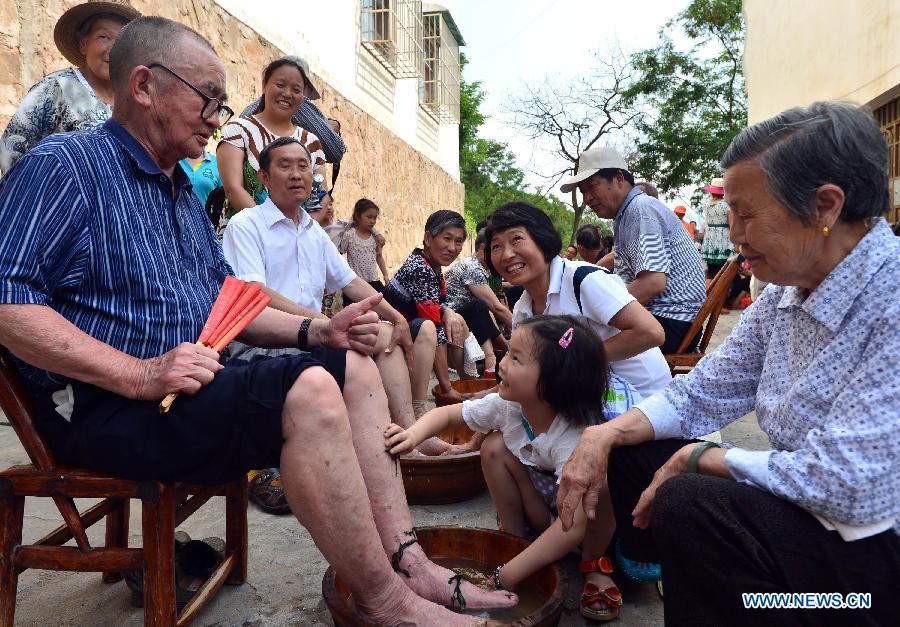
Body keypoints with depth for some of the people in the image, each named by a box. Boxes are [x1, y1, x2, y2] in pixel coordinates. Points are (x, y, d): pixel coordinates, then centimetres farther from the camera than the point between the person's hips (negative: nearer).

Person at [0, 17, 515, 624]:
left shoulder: (184, 192, 20)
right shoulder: (66, 164, -6)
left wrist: (315, 330, 3)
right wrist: (139, 375, -25)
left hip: (195, 385, 9)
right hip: (106, 408, -9)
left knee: (353, 364, -2)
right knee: (308, 392, -29)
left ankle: (406, 560, -9)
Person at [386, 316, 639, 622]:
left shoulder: (577, 436, -37)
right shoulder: (506, 404, -19)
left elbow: (575, 523, -44)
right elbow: (447, 413, -6)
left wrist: (507, 576, -43)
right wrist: (414, 435, -30)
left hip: (593, 523, -4)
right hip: (541, 510, 5)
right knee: (494, 447, -17)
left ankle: (594, 564, -9)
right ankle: (514, 535, 2)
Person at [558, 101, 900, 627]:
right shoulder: (784, 295, 0)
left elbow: (839, 484, -30)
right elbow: (701, 395, 5)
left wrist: (697, 457, -16)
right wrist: (604, 435, -10)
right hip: (806, 509, 8)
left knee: (687, 502, -29)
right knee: (627, 452, 5)